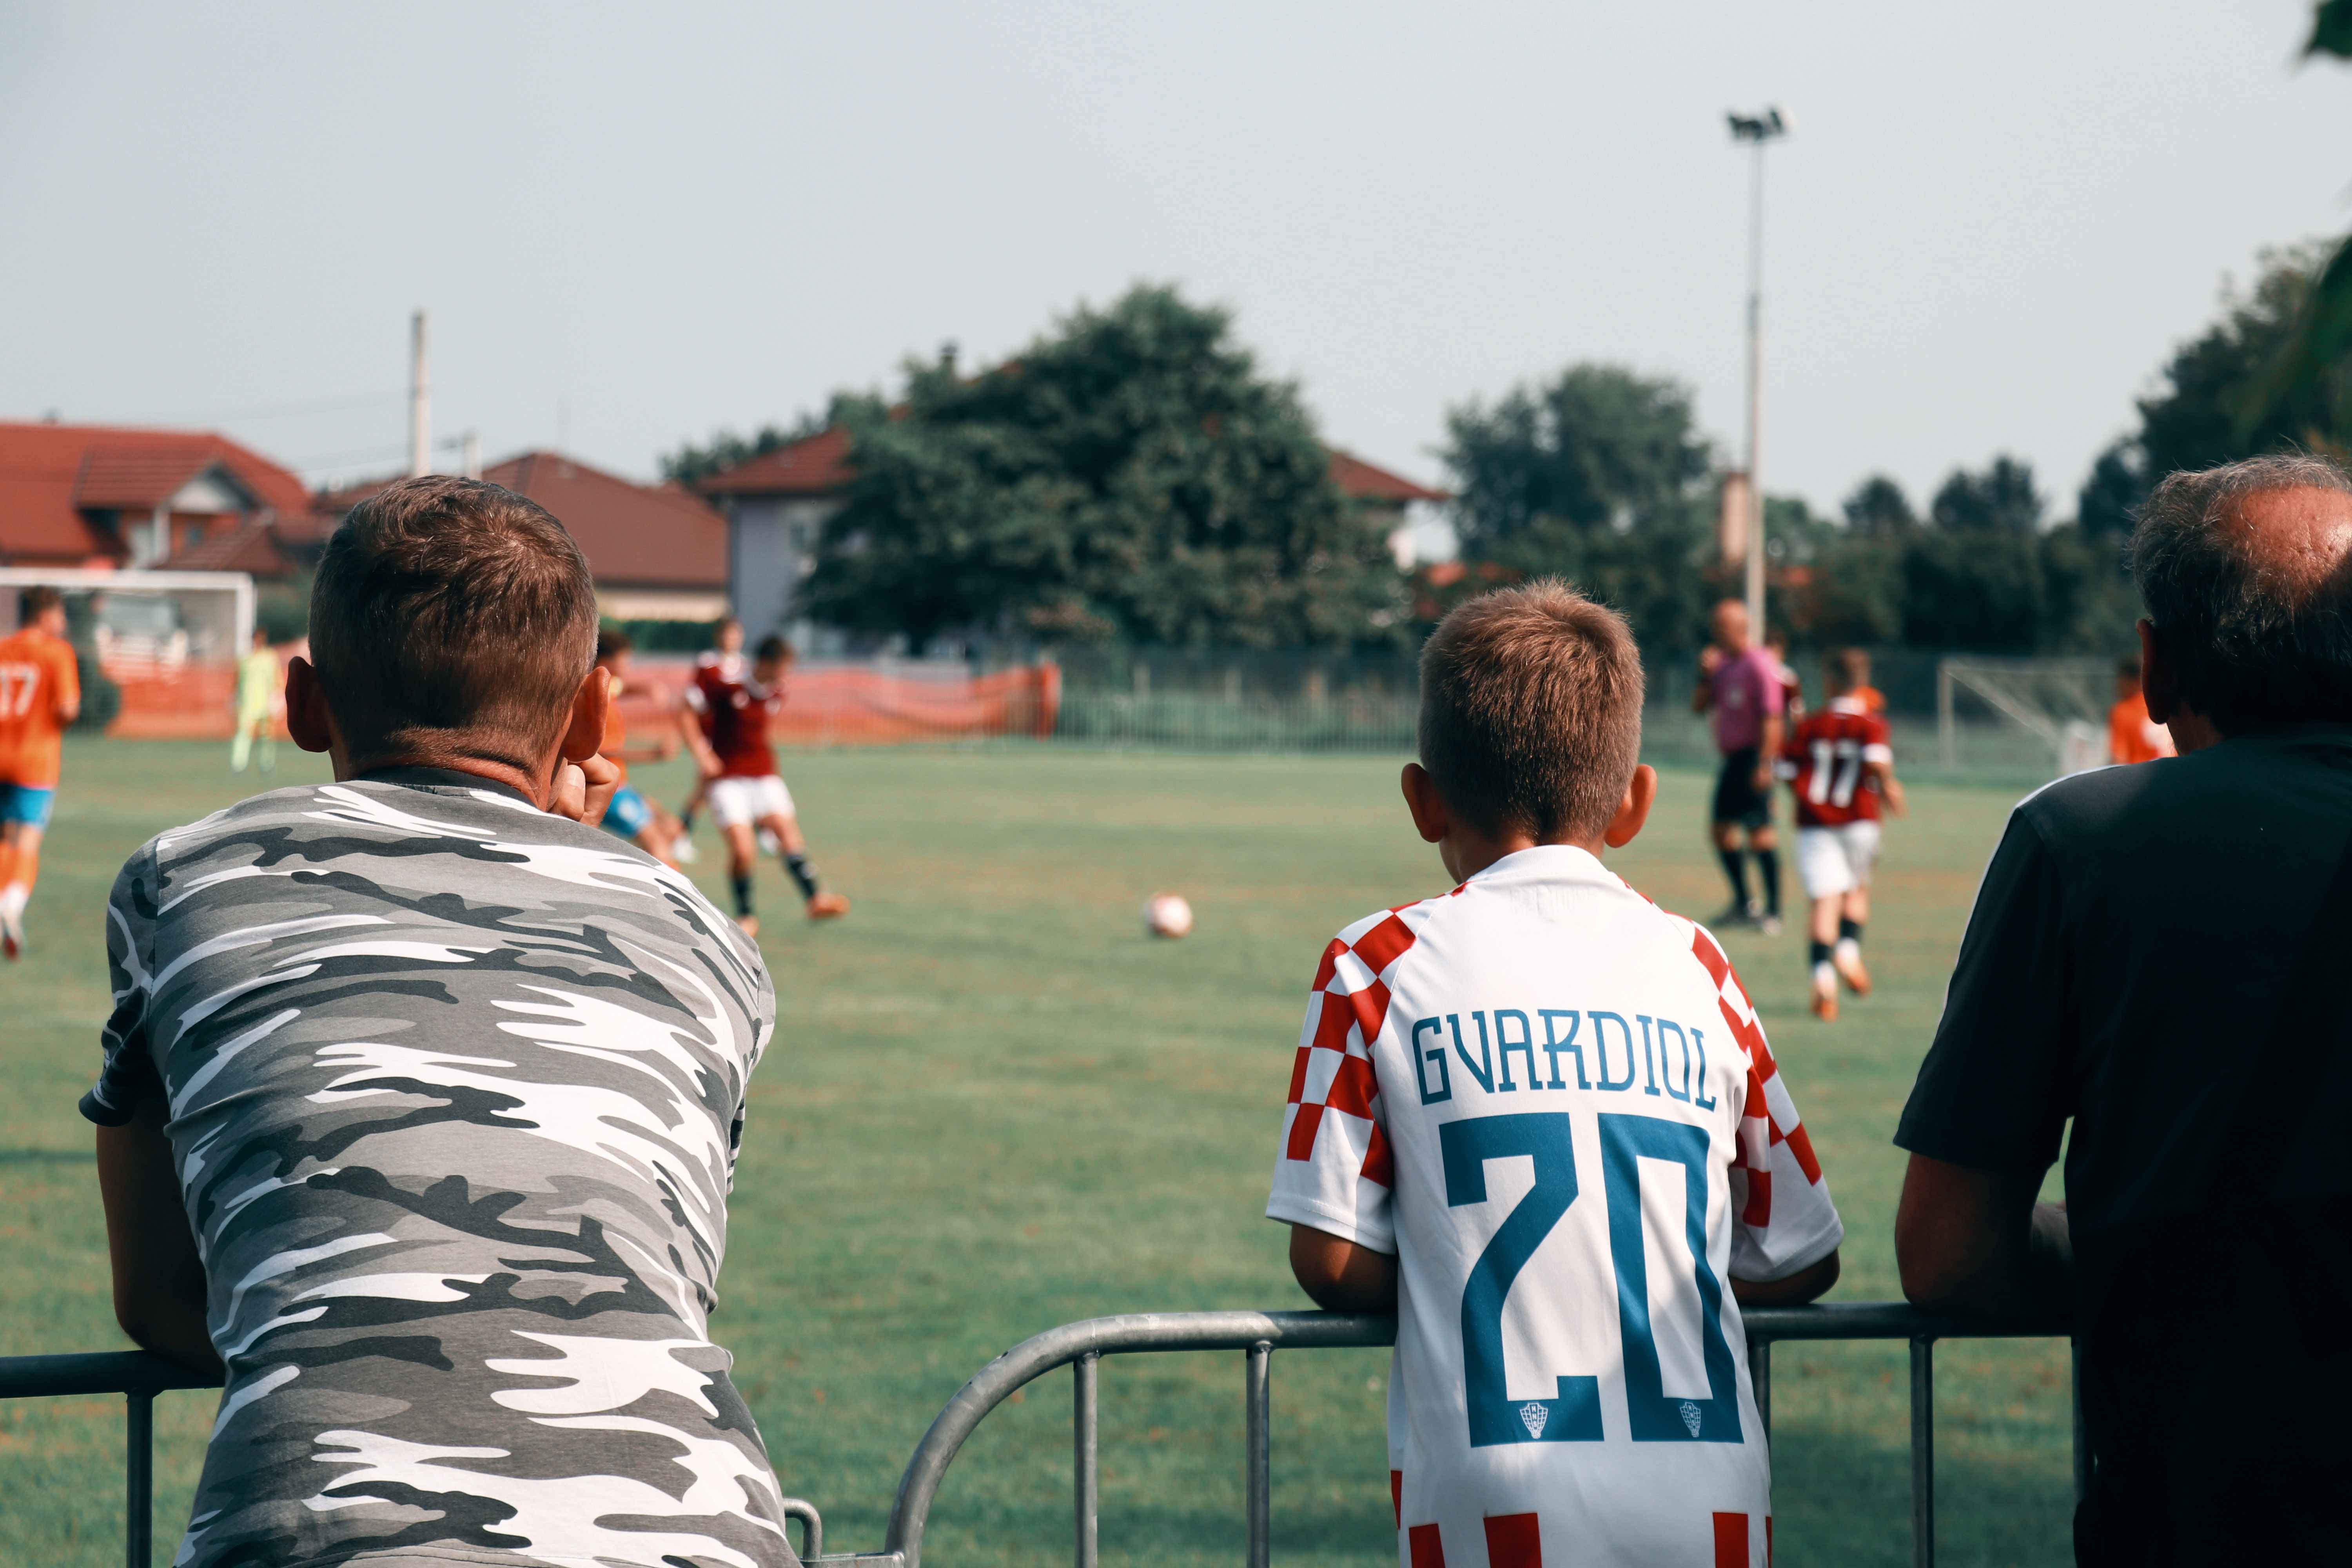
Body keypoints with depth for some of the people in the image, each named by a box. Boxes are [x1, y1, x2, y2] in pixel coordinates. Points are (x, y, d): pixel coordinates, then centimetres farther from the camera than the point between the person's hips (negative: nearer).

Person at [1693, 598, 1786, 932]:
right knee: (1720, 829, 11)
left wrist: (1765, 763, -23)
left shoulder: (1760, 665, -12)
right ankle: (1743, 904, 22)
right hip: (1732, 756, 9)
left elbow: (1771, 716, -17)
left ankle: (1773, 911, -8)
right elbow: (1699, 706, 18)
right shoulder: (1724, 665, 15)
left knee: (1759, 830, -11)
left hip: (1753, 757, -9)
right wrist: (1706, 675, 1)